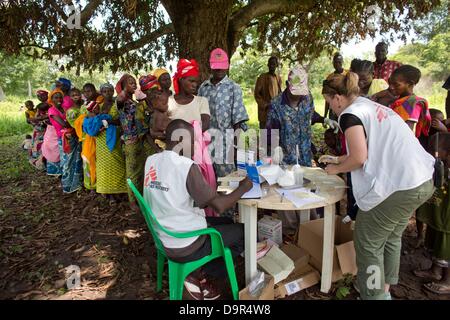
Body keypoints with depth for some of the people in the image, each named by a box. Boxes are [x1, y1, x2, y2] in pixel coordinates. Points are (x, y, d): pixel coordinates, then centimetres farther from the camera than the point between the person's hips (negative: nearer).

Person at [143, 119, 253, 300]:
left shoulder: (151, 161, 0)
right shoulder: (186, 166, -24)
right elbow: (218, 206, -20)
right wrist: (243, 187, -4)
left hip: (164, 237, 8)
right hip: (185, 246, -8)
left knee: (227, 223, 23)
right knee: (243, 232, 11)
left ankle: (201, 275, 16)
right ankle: (201, 276, 11)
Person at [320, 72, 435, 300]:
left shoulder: (350, 114, -10)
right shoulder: (373, 107, 17)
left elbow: (359, 157, -17)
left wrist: (336, 169, 1)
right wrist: (337, 159, 25)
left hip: (398, 186, -9)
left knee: (368, 244, 7)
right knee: (391, 237, 23)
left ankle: (374, 294, 19)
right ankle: (385, 291, 38)